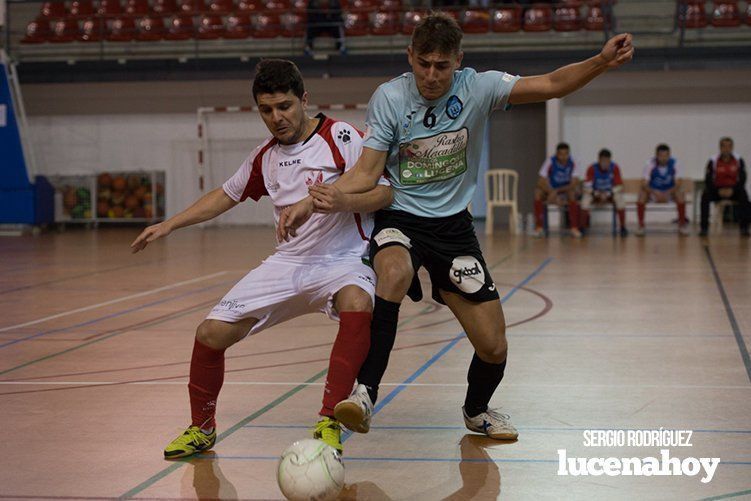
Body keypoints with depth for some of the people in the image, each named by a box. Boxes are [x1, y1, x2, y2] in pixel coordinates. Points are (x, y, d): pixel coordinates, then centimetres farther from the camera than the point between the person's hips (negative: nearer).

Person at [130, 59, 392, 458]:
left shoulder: (340, 137, -9)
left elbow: (383, 191, -13)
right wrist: (168, 225, 21)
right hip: (287, 261, 5)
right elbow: (226, 195, 25)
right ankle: (202, 428, 20)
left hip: (342, 260, -5)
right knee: (211, 333, -6)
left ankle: (329, 424, -30)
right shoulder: (265, 156, 10)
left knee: (357, 305, -40)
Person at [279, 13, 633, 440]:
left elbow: (551, 85, -16)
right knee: (395, 274, -40)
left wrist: (602, 62, -33)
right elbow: (367, 173, -7)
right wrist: (313, 201, -22)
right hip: (400, 218, -2)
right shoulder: (389, 97, -10)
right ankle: (365, 394, -33)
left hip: (454, 225, 2)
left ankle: (477, 410, 33)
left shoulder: (477, 88, -9)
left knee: (494, 348, -1)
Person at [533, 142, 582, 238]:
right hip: (550, 191, 0)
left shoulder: (572, 163, -15)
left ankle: (574, 228, -30)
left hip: (566, 191, 0)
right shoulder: (550, 162, -17)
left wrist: (557, 191, -33)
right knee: (538, 192, -30)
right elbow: (541, 182, -22)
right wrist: (552, 193, -38)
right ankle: (539, 228, -27)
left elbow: (574, 183, -21)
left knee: (573, 192, -34)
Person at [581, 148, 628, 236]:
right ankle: (583, 227, -19)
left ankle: (623, 227, -22)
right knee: (586, 198, -32)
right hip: (595, 194, 0)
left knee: (620, 199, -32)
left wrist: (608, 194, -26)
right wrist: (597, 194, -31)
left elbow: (618, 187, -11)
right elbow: (587, 187, -16)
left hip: (610, 195, 0)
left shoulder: (615, 168, -13)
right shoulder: (592, 169, -16)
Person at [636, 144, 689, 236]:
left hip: (670, 191, 1)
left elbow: (677, 184, -18)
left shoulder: (674, 164, -16)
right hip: (653, 191, -1)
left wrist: (668, 193, -38)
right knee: (642, 194, -31)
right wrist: (655, 193, -42)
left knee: (679, 194, -31)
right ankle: (641, 226, -18)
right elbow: (644, 185, -23)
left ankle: (682, 225, -12)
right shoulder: (650, 164, -18)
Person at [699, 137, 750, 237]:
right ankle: (704, 228, -24)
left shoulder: (739, 161, -4)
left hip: (733, 190, 0)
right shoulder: (713, 161, -7)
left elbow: (742, 180, -6)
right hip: (717, 190, 0)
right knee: (705, 196, -30)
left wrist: (732, 190, -22)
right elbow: (708, 181, -10)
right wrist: (718, 191, -24)